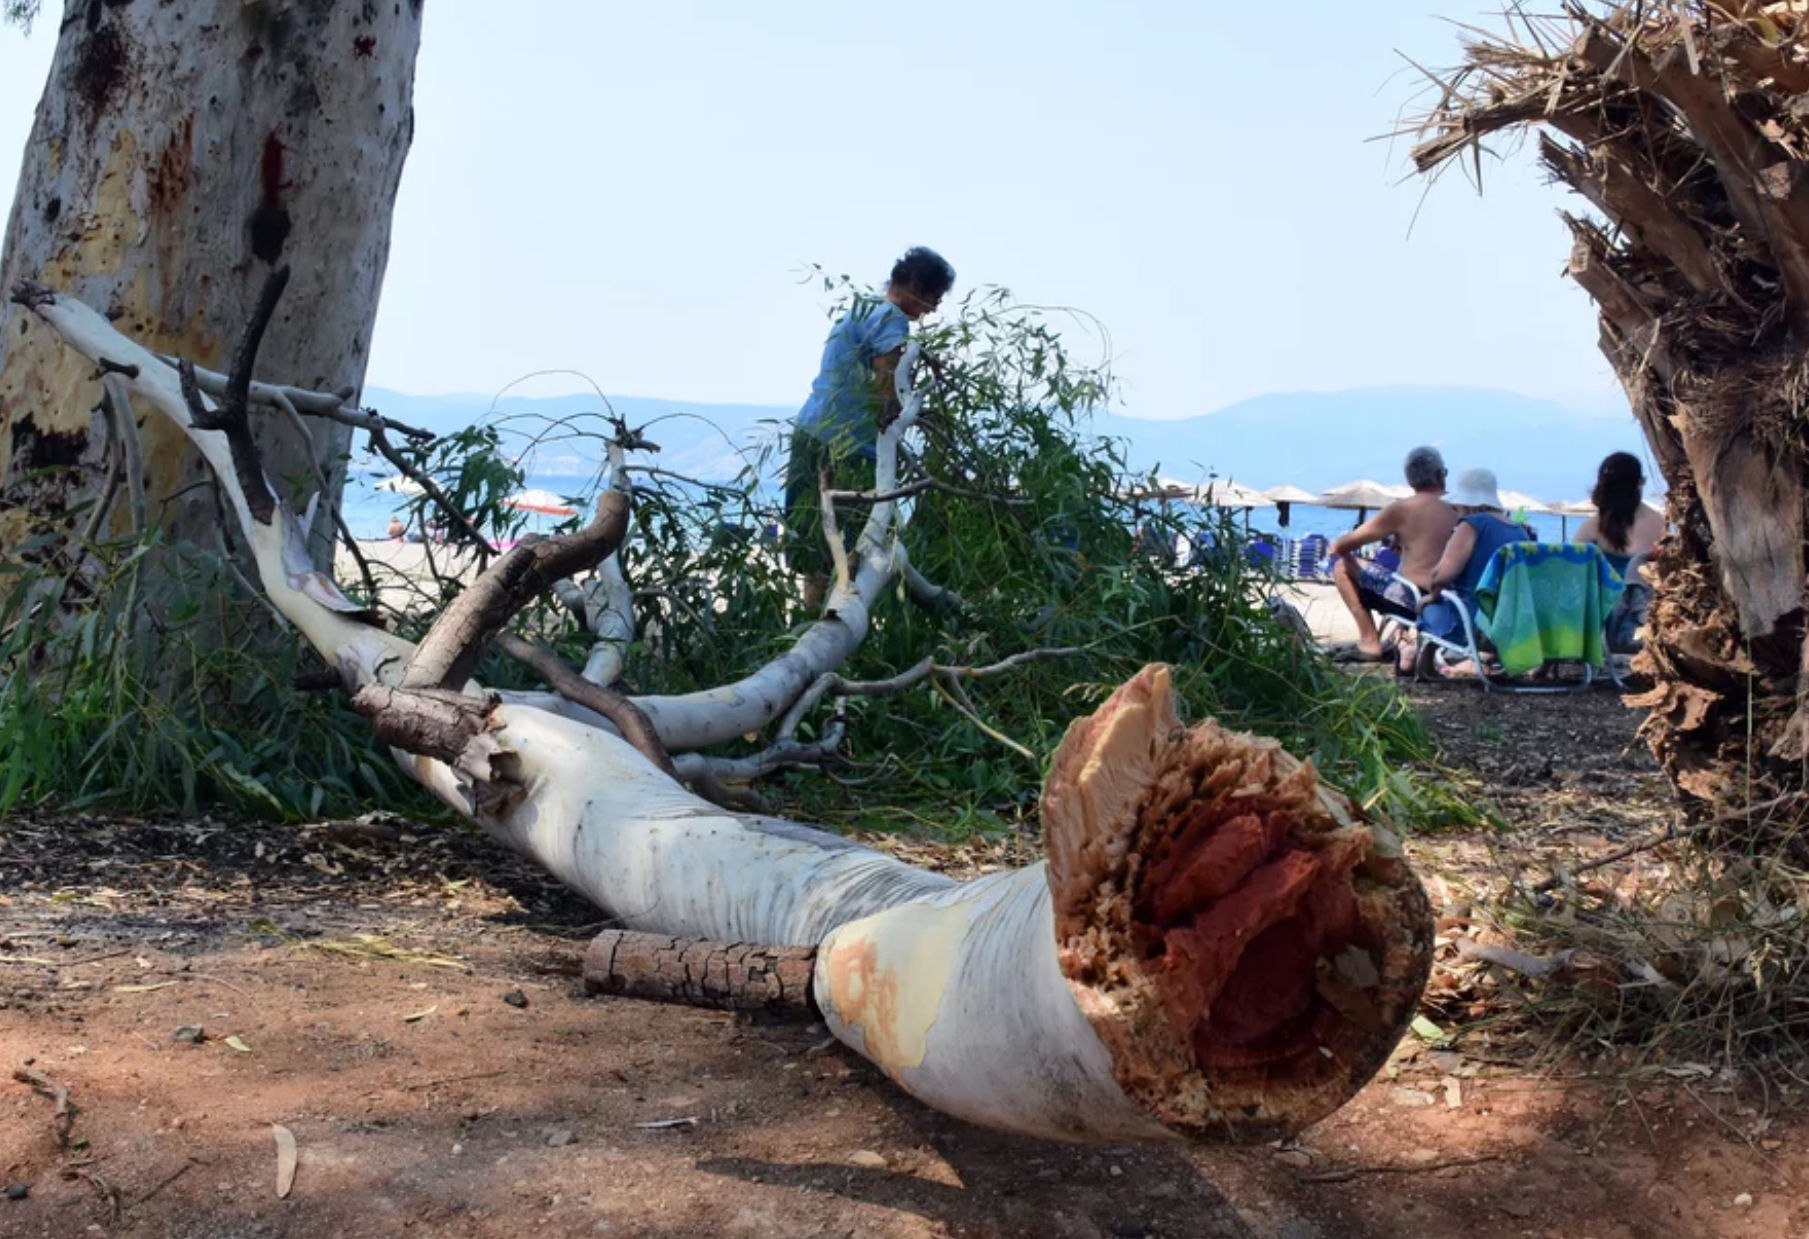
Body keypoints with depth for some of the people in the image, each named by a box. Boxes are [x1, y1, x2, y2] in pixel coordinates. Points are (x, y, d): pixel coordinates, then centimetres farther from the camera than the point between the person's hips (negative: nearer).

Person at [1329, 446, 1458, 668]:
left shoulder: (1402, 510, -6)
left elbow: (1340, 546, -3)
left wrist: (1336, 544, 20)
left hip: (1411, 602, -6)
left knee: (1343, 564, 8)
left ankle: (1370, 641, 5)